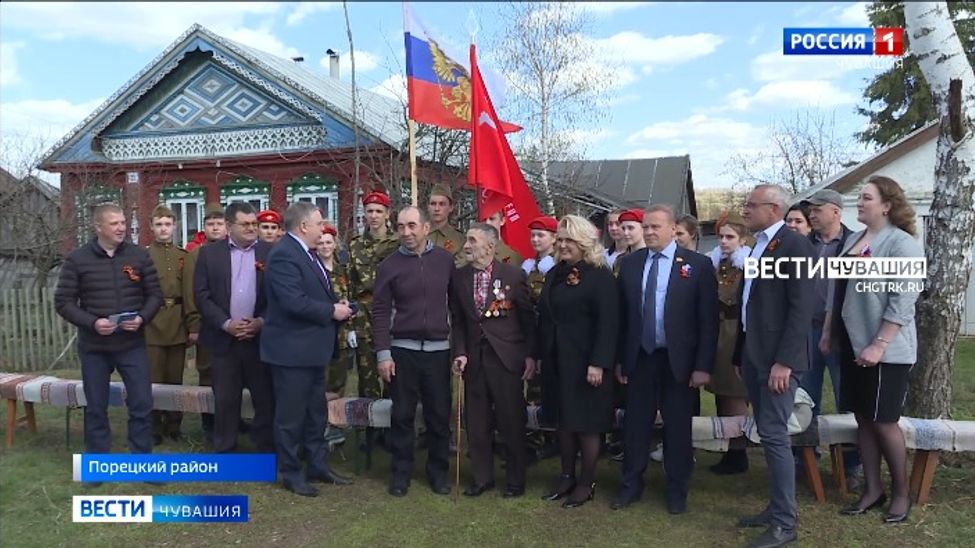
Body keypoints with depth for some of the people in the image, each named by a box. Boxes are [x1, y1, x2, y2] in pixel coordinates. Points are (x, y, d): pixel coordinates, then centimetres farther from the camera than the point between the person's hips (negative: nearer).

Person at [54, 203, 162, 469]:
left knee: (142, 405, 1)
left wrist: (142, 318, -13)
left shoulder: (139, 255, 1)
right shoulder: (77, 259, -2)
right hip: (94, 346, -1)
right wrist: (92, 322, -17)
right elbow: (63, 302, -2)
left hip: (132, 344, 1)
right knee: (96, 407, 10)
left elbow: (154, 294, 5)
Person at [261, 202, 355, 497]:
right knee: (291, 415, 4)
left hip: (312, 346, 10)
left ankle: (318, 465, 30)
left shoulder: (307, 252, 12)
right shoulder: (283, 254, -20)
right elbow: (294, 302, -28)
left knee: (316, 411, 18)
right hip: (292, 348, -10)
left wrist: (337, 304, 0)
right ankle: (291, 473, 18)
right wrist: (332, 311, -17)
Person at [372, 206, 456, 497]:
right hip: (402, 350, -1)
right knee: (402, 415, 6)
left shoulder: (445, 259, 2)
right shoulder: (390, 265, -2)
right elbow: (381, 311, -2)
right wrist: (383, 353, -7)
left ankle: (438, 471, 22)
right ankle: (401, 472, 20)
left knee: (439, 414, 7)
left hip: (438, 350, 1)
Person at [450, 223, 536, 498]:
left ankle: (515, 480, 22)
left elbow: (528, 318, -1)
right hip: (473, 359, 3)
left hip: (507, 359, -3)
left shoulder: (513, 275, -4)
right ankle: (482, 477, 27)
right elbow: (457, 321, 9)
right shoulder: (458, 277, 5)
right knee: (477, 423, 11)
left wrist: (530, 355, -5)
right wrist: (459, 352, -3)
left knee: (511, 422, 5)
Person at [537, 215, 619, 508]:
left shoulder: (600, 276, -11)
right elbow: (544, 317, 12)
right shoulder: (554, 275, 10)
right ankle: (566, 476, 26)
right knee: (563, 420, 13)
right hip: (556, 360, 7)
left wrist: (598, 363, -21)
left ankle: (587, 483, 17)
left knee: (586, 421, 4)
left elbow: (608, 324, -16)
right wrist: (537, 354, 10)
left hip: (585, 361, -7)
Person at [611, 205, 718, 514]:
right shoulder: (630, 263, 4)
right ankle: (631, 485, 26)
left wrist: (703, 365, -10)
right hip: (639, 357, 3)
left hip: (678, 359, -2)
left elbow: (708, 319, -6)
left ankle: (677, 489, 26)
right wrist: (620, 359, 5)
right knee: (635, 423, 10)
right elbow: (622, 315, 7)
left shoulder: (697, 265, -5)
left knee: (677, 426, 10)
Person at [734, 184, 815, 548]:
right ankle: (777, 508, 24)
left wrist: (784, 361, -21)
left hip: (777, 358, -8)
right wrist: (741, 354, 17)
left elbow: (801, 308, -17)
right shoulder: (758, 245, 16)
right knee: (768, 435, 13)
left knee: (774, 435, -5)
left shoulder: (795, 244, -11)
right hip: (753, 355, 9)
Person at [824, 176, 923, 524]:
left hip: (885, 350, -7)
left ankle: (901, 493, 22)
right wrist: (828, 332, 14)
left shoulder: (902, 243, -13)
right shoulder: (853, 239, 10)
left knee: (884, 422, 3)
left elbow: (902, 302, -18)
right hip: (852, 344, 7)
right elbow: (837, 290, 15)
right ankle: (872, 490, 24)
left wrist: (879, 345, -21)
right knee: (863, 419, 12)